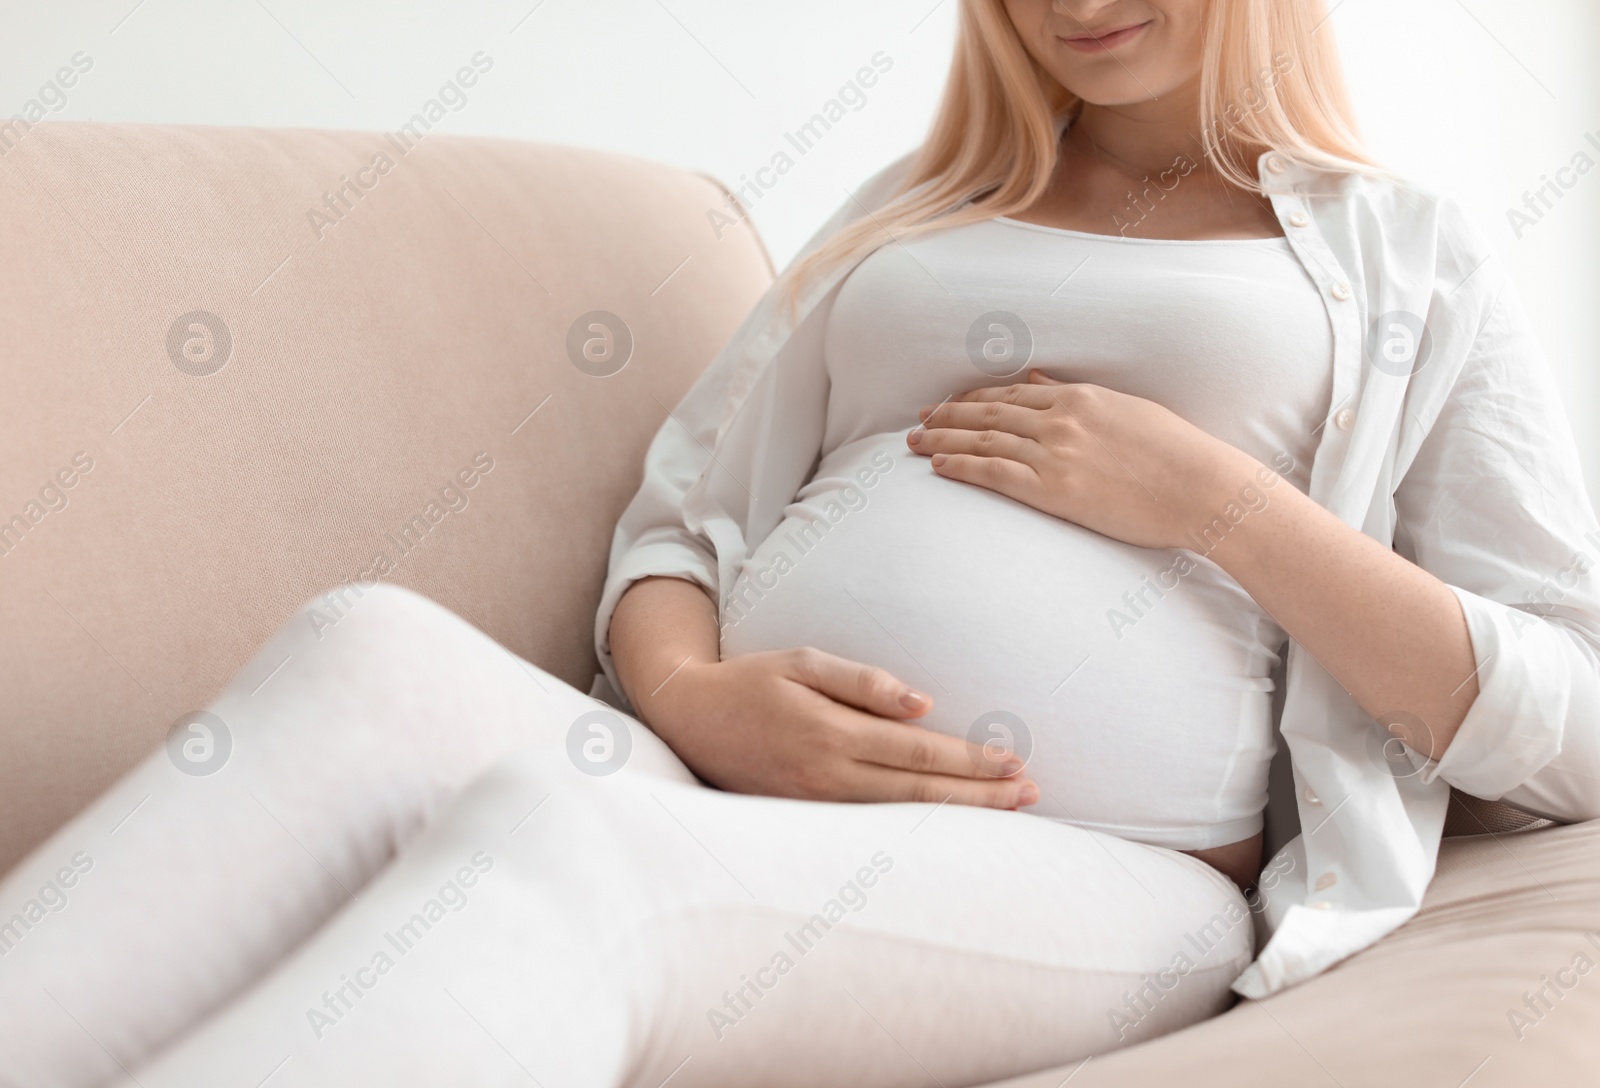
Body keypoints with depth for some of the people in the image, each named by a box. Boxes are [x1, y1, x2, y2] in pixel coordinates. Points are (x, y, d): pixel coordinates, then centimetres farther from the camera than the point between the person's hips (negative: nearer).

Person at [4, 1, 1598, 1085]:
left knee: (547, 855, -34)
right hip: (735, 789, 4)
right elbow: (682, 510, 19)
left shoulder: (1407, 262, 15)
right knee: (374, 658, -29)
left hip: (1108, 896, -3)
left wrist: (1210, 495, -5)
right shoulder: (911, 209, 25)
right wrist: (685, 695, -6)